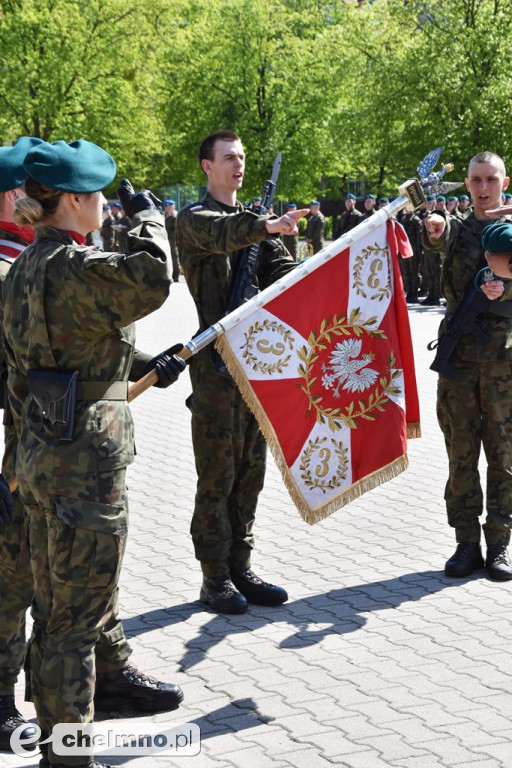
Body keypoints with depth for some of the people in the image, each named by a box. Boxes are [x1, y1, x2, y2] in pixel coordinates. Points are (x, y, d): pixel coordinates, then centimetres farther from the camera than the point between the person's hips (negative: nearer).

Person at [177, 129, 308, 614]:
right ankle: (215, 578, 7)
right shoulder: (195, 217, -3)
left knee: (250, 473, 11)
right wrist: (266, 227, -47)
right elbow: (222, 234, -27)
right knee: (217, 476, -2)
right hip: (216, 360, -7)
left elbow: (282, 271, 7)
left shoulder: (254, 219, 19)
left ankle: (240, 570, 20)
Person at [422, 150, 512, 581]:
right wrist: (436, 228, -34)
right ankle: (467, 543, 11)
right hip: (459, 352, 1)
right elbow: (440, 239, -11)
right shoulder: (459, 228, 11)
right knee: (461, 454, 4)